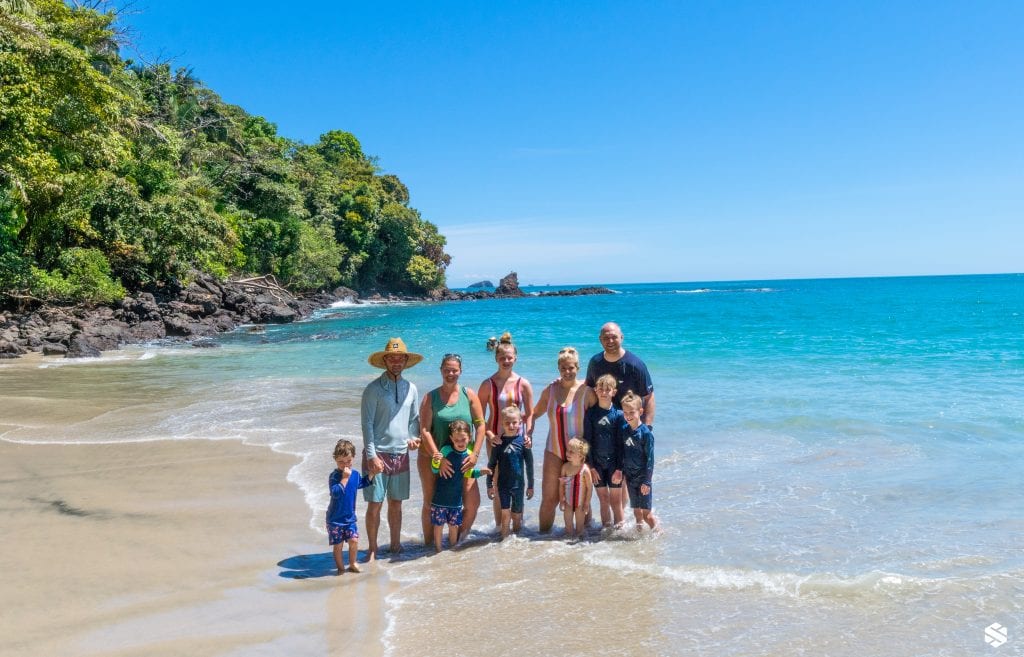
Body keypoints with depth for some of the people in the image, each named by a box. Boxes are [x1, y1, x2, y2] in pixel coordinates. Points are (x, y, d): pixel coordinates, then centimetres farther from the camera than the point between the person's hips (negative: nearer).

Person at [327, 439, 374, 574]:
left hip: (350, 517, 5)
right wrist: (345, 478, -32)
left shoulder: (355, 474, 2)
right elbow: (335, 493, -32)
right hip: (335, 518, -5)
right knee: (338, 544, 4)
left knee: (354, 540, -2)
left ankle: (352, 564, 20)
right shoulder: (334, 476, -17)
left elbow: (362, 484, 24)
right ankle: (341, 568, 21)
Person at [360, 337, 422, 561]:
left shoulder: (410, 388, 8)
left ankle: (396, 545, 26)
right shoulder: (374, 389, -8)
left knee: (396, 503, 13)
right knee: (374, 504, 0)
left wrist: (413, 437, -2)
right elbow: (367, 424, -10)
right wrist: (372, 455, -15)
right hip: (378, 454, -4)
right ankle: (373, 550, 13)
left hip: (401, 454, 5)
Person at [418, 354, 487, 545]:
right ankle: (428, 544, 23)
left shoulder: (469, 395, 2)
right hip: (432, 457, -1)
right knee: (430, 504, 7)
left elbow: (480, 425, 0)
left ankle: (459, 541, 17)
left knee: (472, 504, -6)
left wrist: (474, 454, -11)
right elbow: (424, 430, -9)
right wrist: (438, 457, -19)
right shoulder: (430, 398, -2)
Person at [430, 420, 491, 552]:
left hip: (456, 498, 3)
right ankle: (438, 551, 23)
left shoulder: (468, 454, -4)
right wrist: (435, 461, -34)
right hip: (440, 497, -3)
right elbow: (435, 470, -13)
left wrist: (480, 472, 0)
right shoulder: (446, 450, -17)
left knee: (454, 525, 14)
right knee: (438, 525, 5)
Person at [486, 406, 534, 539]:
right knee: (505, 513, -3)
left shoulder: (523, 441, -6)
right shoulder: (498, 442, -5)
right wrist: (489, 485, 2)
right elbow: (492, 464, 3)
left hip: (518, 483, 0)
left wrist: (530, 486, 3)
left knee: (517, 514, 12)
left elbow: (529, 464, 0)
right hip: (503, 484, 0)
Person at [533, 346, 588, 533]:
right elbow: (535, 413, 15)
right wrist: (528, 433, -1)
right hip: (554, 452, 2)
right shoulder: (550, 390, 3)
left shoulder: (586, 391, -8)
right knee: (549, 498, 1)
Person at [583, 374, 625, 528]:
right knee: (603, 500, 9)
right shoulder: (590, 413, -1)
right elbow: (587, 440, -1)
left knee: (616, 501, 4)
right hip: (597, 464, 1)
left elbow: (621, 443, -5)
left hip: (614, 463, -1)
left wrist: (619, 468, -8)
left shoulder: (618, 414, -5)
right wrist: (591, 466, -5)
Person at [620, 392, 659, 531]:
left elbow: (650, 458, -14)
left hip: (643, 478, -5)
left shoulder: (645, 433, -15)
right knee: (636, 511, 15)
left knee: (646, 512, -1)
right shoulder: (625, 431, 2)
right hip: (630, 477, 5)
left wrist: (647, 481, -15)